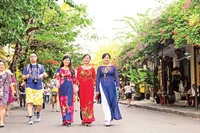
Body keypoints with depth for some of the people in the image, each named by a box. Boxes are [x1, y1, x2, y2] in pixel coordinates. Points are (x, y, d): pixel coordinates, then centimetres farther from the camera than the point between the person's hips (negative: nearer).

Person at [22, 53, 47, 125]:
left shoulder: (40, 66, 15)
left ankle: (38, 113, 31)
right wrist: (26, 76, -11)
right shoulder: (27, 67, 14)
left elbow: (45, 76, 11)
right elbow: (23, 77, 12)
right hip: (29, 87, -1)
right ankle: (30, 118, -12)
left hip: (38, 87, 1)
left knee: (39, 103, 0)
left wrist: (43, 75, -12)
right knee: (29, 102, -13)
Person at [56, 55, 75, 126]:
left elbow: (73, 80, 12)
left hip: (69, 87, 0)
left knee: (69, 102, -9)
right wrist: (57, 83, -19)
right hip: (62, 87, 0)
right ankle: (64, 120, 9)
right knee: (63, 102, 2)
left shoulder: (71, 70, 12)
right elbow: (57, 78, 2)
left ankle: (68, 119, -13)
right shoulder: (59, 69, 10)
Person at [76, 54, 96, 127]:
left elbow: (94, 79, 8)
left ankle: (89, 120, -4)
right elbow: (77, 79, 5)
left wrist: (94, 87, 0)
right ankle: (83, 119, 14)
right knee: (82, 102, 3)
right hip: (82, 87, 1)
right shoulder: (79, 68, 7)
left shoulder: (92, 68, 7)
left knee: (89, 103, -5)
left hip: (90, 87, 0)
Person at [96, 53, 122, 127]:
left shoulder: (113, 67, 9)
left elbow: (116, 77, 7)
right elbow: (97, 79, 10)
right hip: (103, 86, 0)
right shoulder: (100, 68, 10)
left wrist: (117, 86, -7)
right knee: (105, 102, -7)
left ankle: (109, 118, 14)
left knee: (112, 101, -1)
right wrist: (97, 90, 5)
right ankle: (108, 119, -6)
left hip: (111, 86, 0)